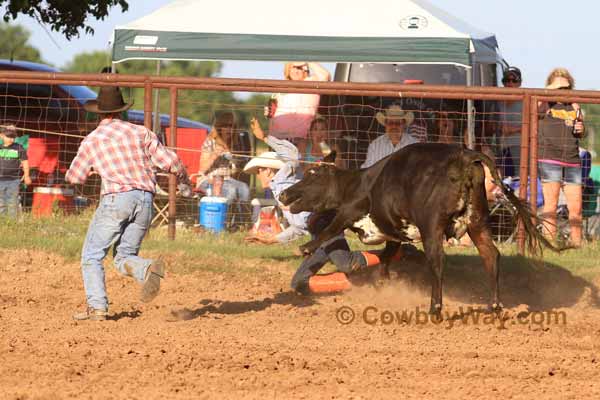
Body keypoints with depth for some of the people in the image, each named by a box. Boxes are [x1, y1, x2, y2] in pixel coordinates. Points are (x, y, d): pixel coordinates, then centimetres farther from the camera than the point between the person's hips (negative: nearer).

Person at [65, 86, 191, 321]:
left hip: (116, 198, -3)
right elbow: (170, 162, 7)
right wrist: (183, 182, 28)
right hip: (145, 200, 3)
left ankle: (97, 307, -9)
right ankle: (149, 269, -21)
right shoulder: (141, 133, 13)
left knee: (92, 256, 6)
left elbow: (74, 178, 18)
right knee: (124, 258, 11)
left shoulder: (91, 140, 9)